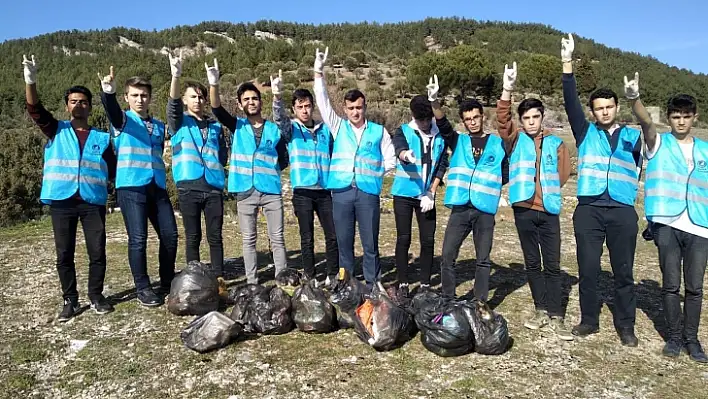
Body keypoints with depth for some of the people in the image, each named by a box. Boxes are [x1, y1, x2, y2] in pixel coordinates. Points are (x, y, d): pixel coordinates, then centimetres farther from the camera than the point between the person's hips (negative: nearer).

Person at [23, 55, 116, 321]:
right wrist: (30, 81, -18)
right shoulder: (57, 131, 12)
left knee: (97, 252, 1)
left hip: (93, 201, 0)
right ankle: (70, 301, 15)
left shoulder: (102, 138, 13)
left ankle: (96, 296, 16)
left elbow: (113, 170, 15)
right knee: (64, 254, 4)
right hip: (61, 200, 0)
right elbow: (35, 110, -4)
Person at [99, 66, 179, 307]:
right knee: (138, 239, -7)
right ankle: (143, 288, 6)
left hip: (157, 188, 5)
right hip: (131, 187, -5)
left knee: (170, 235, 2)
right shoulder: (122, 120, 4)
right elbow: (111, 108, -20)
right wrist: (109, 92, -41)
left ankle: (167, 283, 19)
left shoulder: (159, 126, 18)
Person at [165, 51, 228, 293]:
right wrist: (175, 76, -29)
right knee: (193, 238, 5)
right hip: (189, 188, -2)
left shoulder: (215, 126, 15)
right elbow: (172, 104, -14)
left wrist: (212, 164, -1)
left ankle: (218, 279, 13)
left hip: (213, 188, 2)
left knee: (215, 236, 5)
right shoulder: (179, 122, 7)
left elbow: (223, 157, 19)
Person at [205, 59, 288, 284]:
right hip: (245, 191, 0)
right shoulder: (237, 126, 6)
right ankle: (251, 282, 16)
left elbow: (282, 159, 14)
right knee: (249, 239, 8)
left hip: (271, 190, 0)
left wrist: (268, 169, 2)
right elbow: (217, 110, -11)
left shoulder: (275, 129, 6)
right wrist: (214, 84, -25)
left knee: (277, 238, 4)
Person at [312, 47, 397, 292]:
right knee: (344, 241, 8)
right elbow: (322, 102, 3)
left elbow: (390, 161, 9)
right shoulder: (338, 127, 11)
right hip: (342, 191, 1)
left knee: (370, 242, 3)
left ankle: (372, 285, 13)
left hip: (368, 192, -1)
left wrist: (372, 172, 1)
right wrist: (319, 73, -4)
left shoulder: (379, 131, 8)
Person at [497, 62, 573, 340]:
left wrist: (547, 190, 5)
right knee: (532, 264, 11)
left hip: (549, 211, 0)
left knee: (552, 265, 2)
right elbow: (502, 120, -14)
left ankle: (556, 316, 10)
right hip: (524, 210, 0)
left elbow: (563, 174, 11)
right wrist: (507, 91, -26)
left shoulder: (555, 144, 4)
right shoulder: (515, 139, 3)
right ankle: (541, 310, 23)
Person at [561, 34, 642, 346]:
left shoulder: (632, 137, 10)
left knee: (623, 271, 7)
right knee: (588, 268, 5)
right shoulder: (586, 133, 7)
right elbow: (571, 104, -3)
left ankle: (625, 326, 20)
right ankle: (589, 320, 20)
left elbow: (641, 169, 14)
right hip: (589, 210, 0)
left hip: (623, 212, 0)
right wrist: (567, 64, -11)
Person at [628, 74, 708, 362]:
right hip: (667, 225, -2)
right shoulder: (658, 144, 2)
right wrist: (634, 99, -38)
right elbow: (646, 122, -20)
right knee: (671, 284, 4)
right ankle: (674, 336, 19)